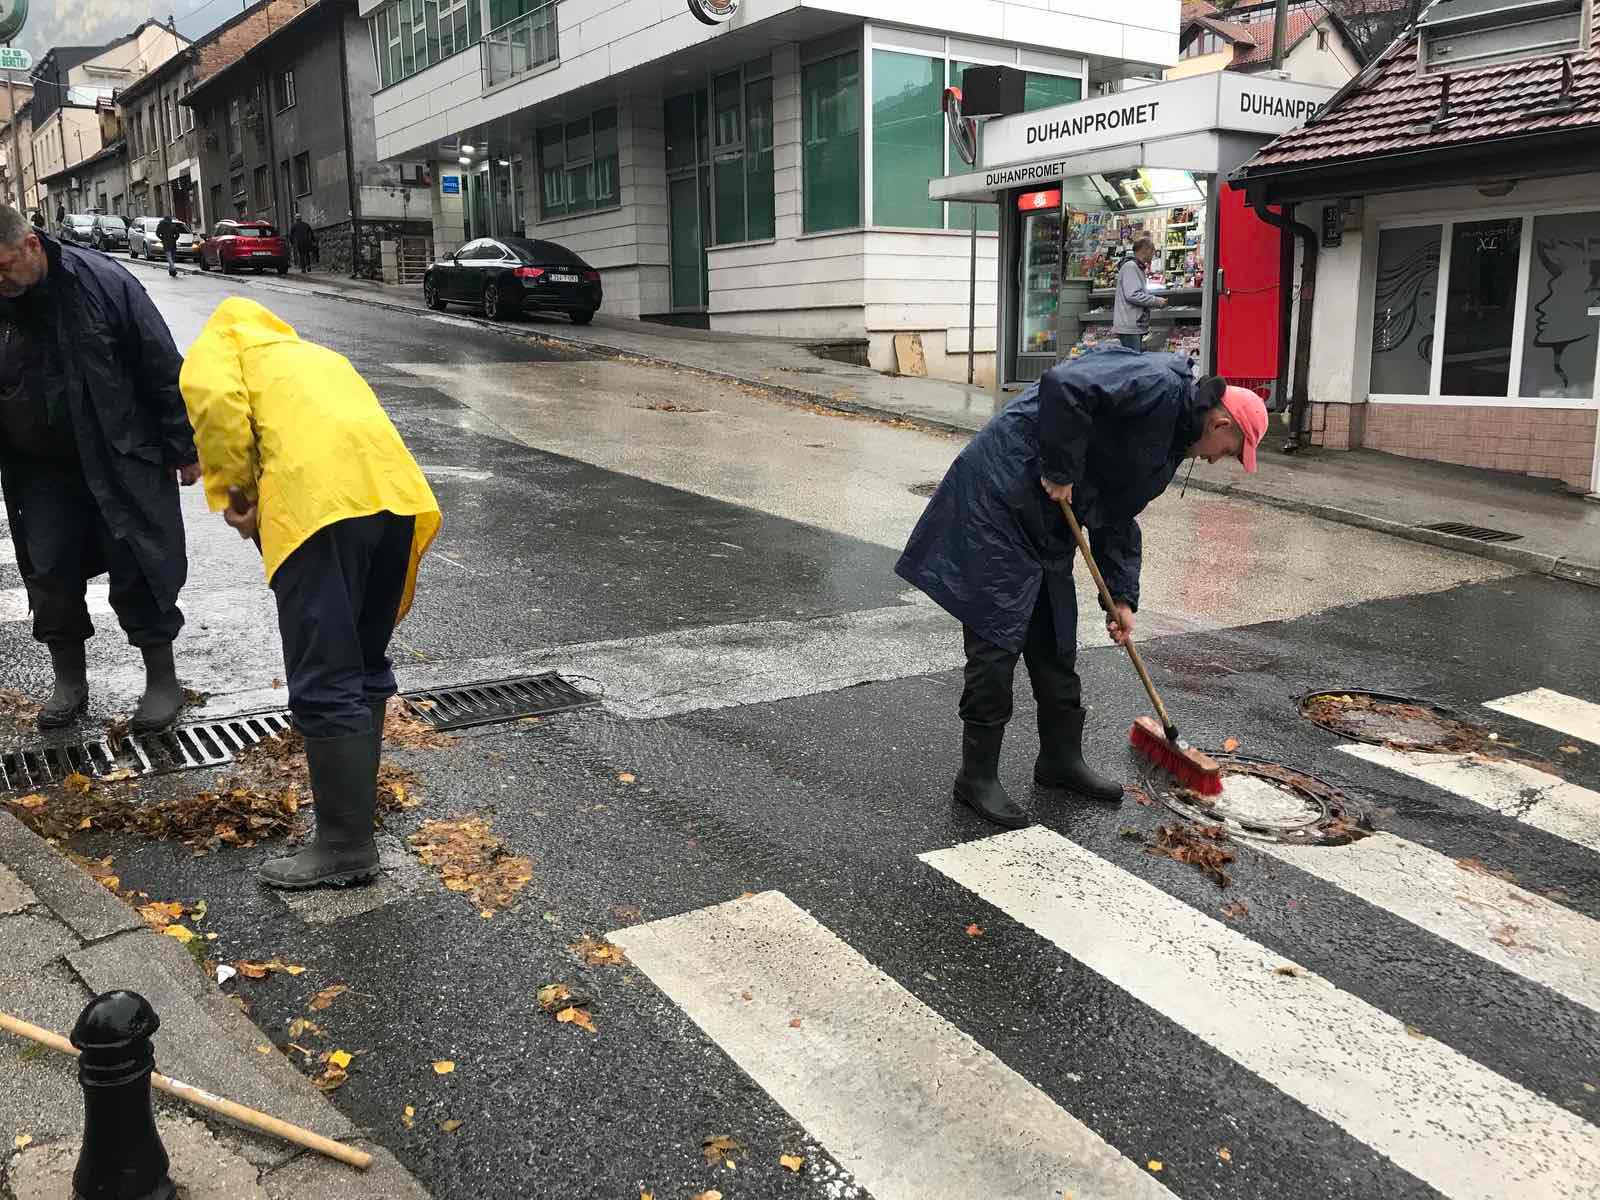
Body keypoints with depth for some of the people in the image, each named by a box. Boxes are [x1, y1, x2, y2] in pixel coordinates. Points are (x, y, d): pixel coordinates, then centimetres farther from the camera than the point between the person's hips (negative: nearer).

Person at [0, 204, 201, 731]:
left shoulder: (102, 281, -15)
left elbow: (163, 369, -10)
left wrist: (182, 449, -7)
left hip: (124, 463, -4)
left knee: (139, 572, 1)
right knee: (49, 576, 8)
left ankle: (162, 679, 17)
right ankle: (69, 681, 25)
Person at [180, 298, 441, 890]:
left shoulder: (218, 339, 22)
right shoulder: (316, 354, 39)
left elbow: (215, 401, -2)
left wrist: (233, 495, 8)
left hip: (322, 498, -7)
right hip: (397, 492, 7)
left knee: (324, 686, -1)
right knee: (364, 668, 20)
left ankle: (347, 847, 4)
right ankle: (356, 803, 32)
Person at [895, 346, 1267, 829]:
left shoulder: (1169, 441, 17)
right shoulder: (1158, 385, -14)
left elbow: (1119, 519, 21)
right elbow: (1063, 386, -29)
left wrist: (1122, 598, 15)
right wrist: (1061, 471, -22)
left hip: (1044, 520, 10)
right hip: (999, 496, -10)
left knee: (1056, 643, 15)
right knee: (997, 637, -7)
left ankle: (1061, 760, 28)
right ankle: (977, 776, 3)